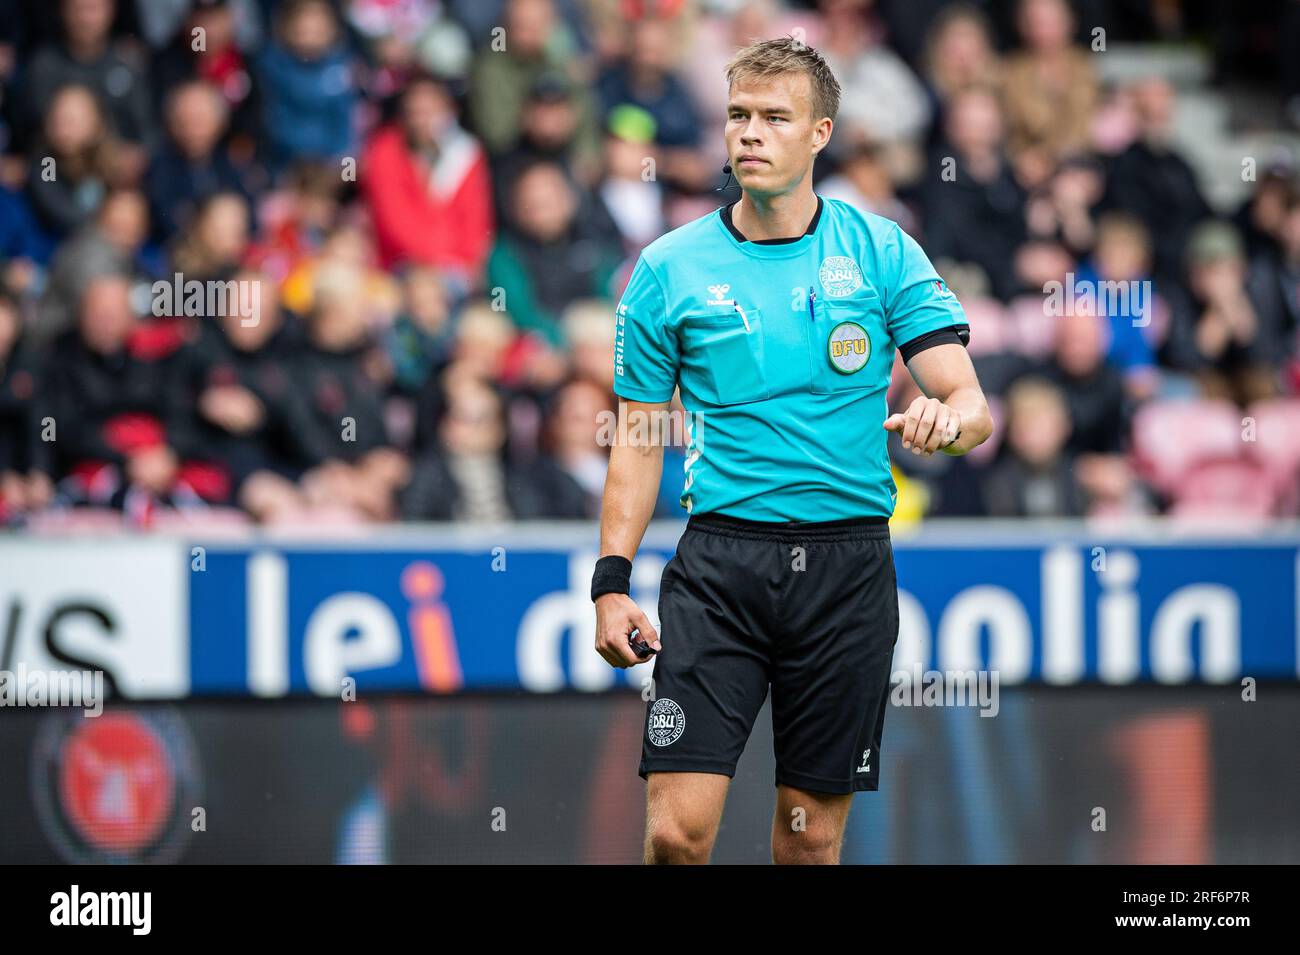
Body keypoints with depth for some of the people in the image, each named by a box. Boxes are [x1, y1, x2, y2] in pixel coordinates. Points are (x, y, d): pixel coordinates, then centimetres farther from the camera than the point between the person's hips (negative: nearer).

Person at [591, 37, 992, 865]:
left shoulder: (881, 251, 3)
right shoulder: (669, 268, 4)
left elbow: (972, 405, -1)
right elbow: (638, 438, 9)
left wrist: (947, 420, -25)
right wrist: (612, 582, 1)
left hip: (848, 568, 0)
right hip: (720, 557, 0)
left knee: (813, 835, 6)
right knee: (677, 829, -12)